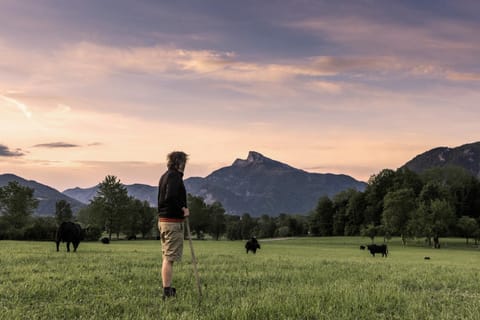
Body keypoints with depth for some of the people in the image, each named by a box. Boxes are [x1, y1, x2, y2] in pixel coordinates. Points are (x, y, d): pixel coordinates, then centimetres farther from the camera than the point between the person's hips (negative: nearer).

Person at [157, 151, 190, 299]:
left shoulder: (164, 176, 17)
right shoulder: (174, 176, -13)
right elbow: (170, 197, -27)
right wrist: (183, 209, -16)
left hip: (162, 220, 10)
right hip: (173, 222, -10)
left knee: (166, 257, 14)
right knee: (169, 258, -8)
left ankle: (167, 290, 20)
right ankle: (167, 291, -7)